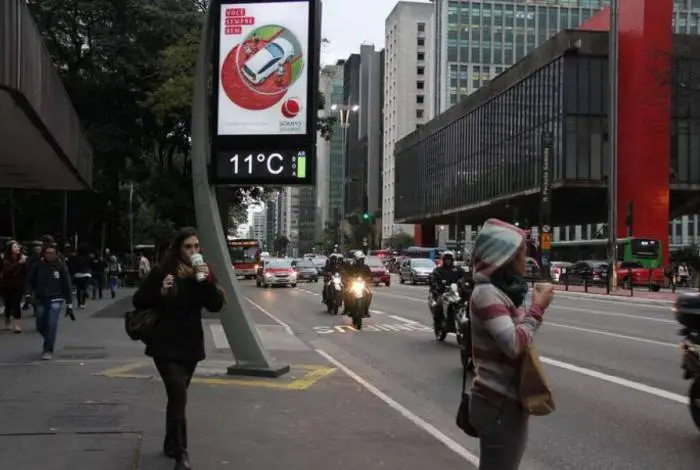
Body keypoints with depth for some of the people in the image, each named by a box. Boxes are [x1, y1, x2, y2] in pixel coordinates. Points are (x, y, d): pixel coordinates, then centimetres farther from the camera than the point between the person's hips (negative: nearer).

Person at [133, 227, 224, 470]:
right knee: (178, 396, -16)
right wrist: (160, 293, -22)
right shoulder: (162, 272, -9)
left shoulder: (203, 274, 2)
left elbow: (216, 305, -8)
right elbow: (138, 300, -6)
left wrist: (207, 282, -22)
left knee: (177, 396, 17)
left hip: (191, 345, 5)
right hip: (166, 345, -4)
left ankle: (171, 444, 33)